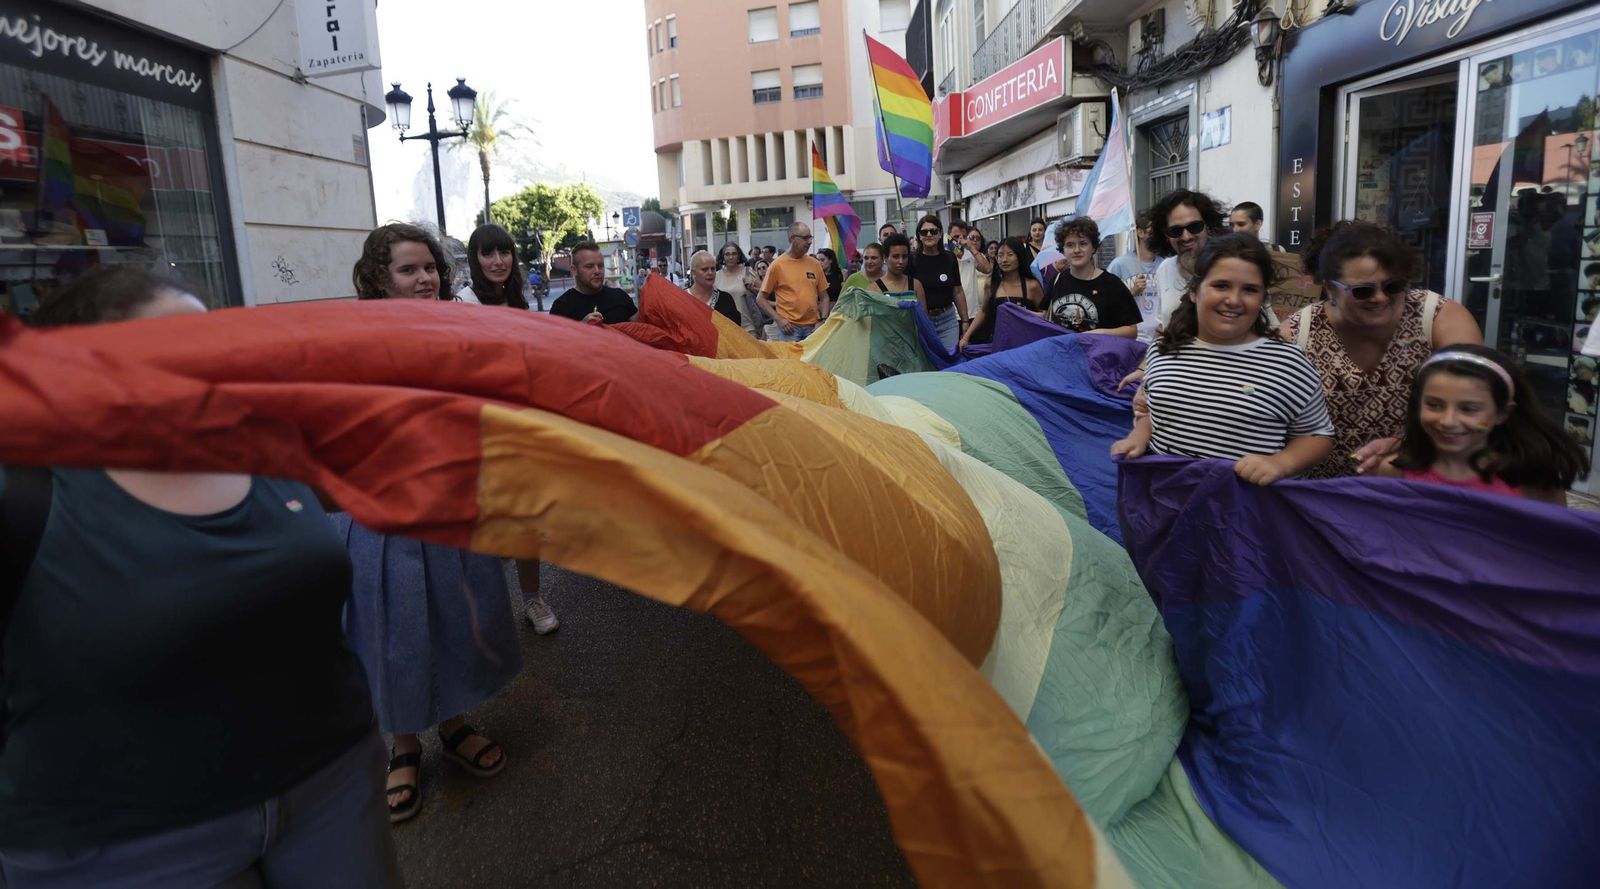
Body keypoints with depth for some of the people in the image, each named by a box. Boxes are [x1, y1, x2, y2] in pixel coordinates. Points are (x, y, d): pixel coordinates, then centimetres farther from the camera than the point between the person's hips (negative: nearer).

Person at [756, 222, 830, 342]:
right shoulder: (777, 265, -2)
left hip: (813, 326, 3)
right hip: (789, 326, -3)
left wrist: (822, 320, 0)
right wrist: (778, 319, -9)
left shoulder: (815, 264, 9)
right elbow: (761, 298, 1)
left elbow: (824, 297, 14)